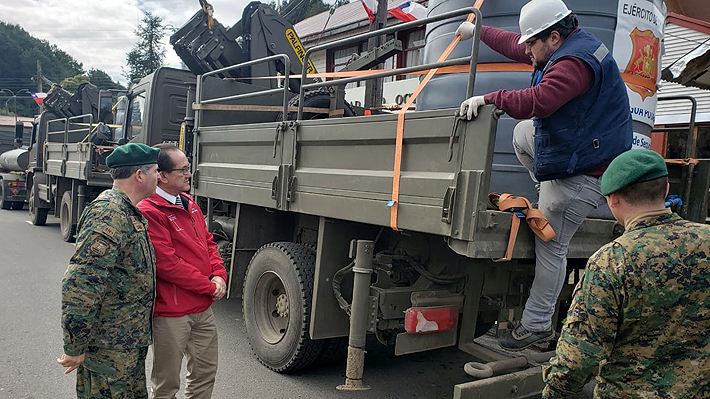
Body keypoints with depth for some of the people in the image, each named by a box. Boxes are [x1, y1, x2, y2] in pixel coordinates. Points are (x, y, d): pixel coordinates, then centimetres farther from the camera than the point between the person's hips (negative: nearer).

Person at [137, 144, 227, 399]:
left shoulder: (189, 204, 10)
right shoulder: (149, 212, -17)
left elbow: (208, 242, 16)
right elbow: (167, 264, -21)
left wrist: (219, 275, -2)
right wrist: (209, 286, -13)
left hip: (203, 309, 8)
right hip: (171, 313, -8)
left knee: (205, 373, 19)